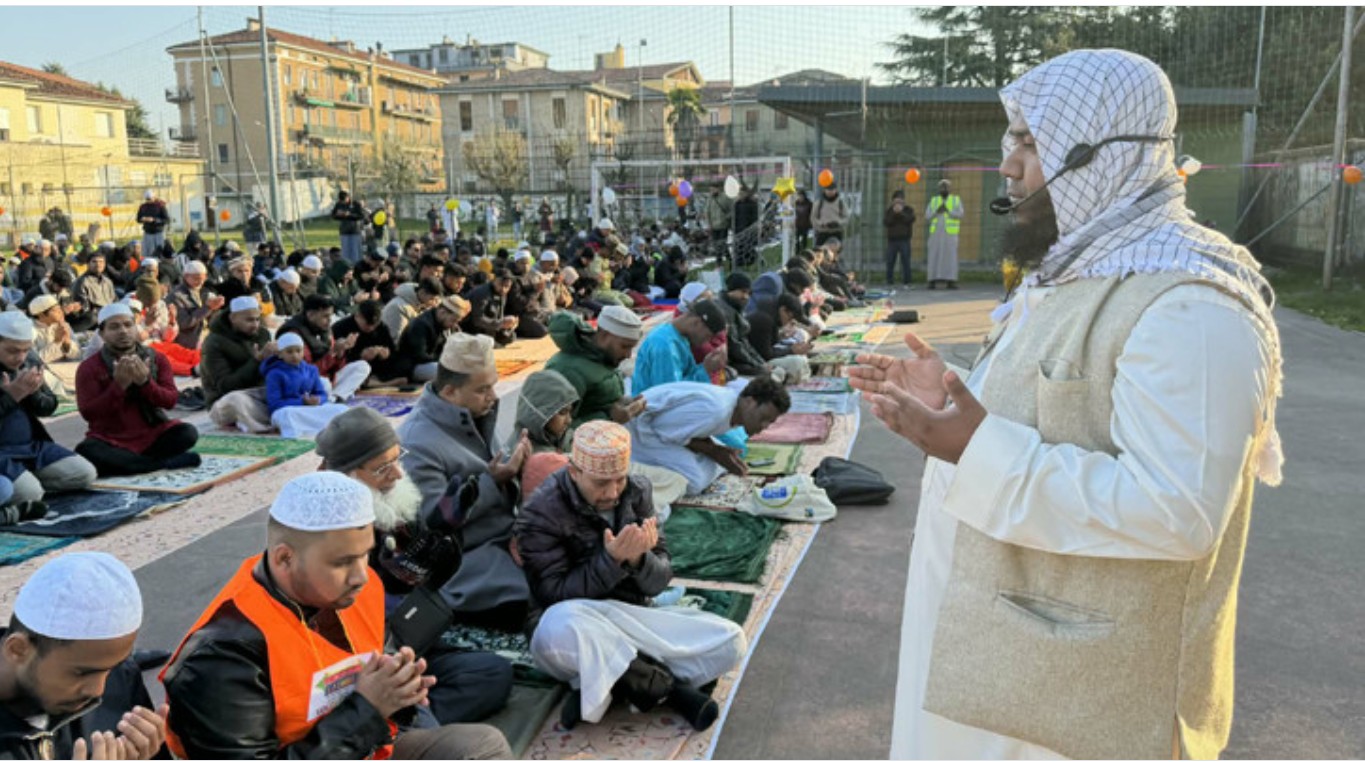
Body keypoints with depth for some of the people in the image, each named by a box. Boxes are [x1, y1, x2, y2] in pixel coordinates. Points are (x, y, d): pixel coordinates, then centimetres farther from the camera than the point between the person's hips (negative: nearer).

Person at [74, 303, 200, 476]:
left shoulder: (156, 358, 3)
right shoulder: (89, 367, -4)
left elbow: (171, 401, -3)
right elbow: (88, 413, -11)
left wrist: (145, 382, -20)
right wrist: (119, 386, -22)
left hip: (152, 434, 1)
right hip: (111, 441, -1)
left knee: (188, 433, -26)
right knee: (85, 452, -34)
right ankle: (168, 462, -28)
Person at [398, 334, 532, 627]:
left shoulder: (475, 416, 8)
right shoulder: (417, 443, -19)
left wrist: (511, 465, -4)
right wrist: (491, 481, -23)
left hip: (505, 536, 9)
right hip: (465, 556, -9)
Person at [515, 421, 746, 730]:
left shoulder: (637, 492, 2)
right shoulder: (540, 514, -10)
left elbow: (658, 582, 1)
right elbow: (554, 596, -14)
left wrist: (638, 559, -23)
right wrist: (611, 561, -27)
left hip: (637, 617, 4)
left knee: (731, 641, -14)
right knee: (558, 627, -40)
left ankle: (601, 686, -19)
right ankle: (668, 689, -21)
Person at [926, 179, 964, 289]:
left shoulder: (956, 200, 6)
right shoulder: (934, 200, 12)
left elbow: (960, 214, -7)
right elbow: (928, 215, 3)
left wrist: (948, 211, -21)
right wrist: (937, 211, -16)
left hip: (950, 233, -1)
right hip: (935, 232, 1)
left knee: (950, 256, -6)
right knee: (934, 256, -4)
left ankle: (951, 281, -4)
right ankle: (933, 281, -3)